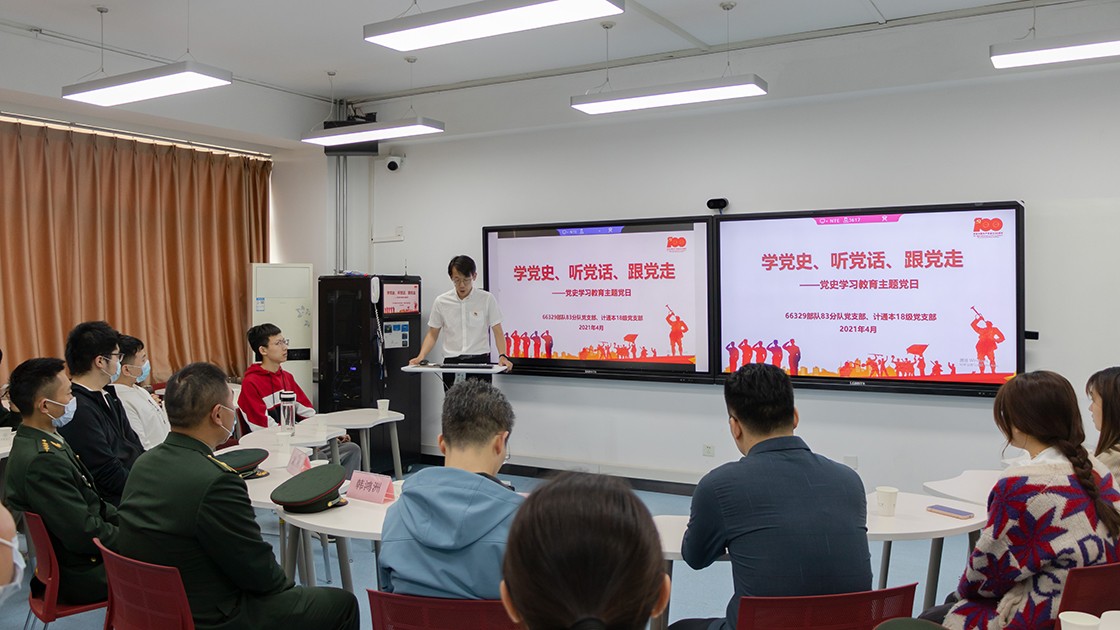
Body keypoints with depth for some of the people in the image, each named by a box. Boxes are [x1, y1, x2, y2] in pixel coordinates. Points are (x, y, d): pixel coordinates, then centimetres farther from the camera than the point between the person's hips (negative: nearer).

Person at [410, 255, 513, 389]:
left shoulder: (487, 299, 0)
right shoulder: (441, 302, 5)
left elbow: (497, 331, 0)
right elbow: (433, 334, 11)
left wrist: (502, 356, -16)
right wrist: (421, 356, -5)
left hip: (479, 360, -2)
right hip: (451, 363, 2)